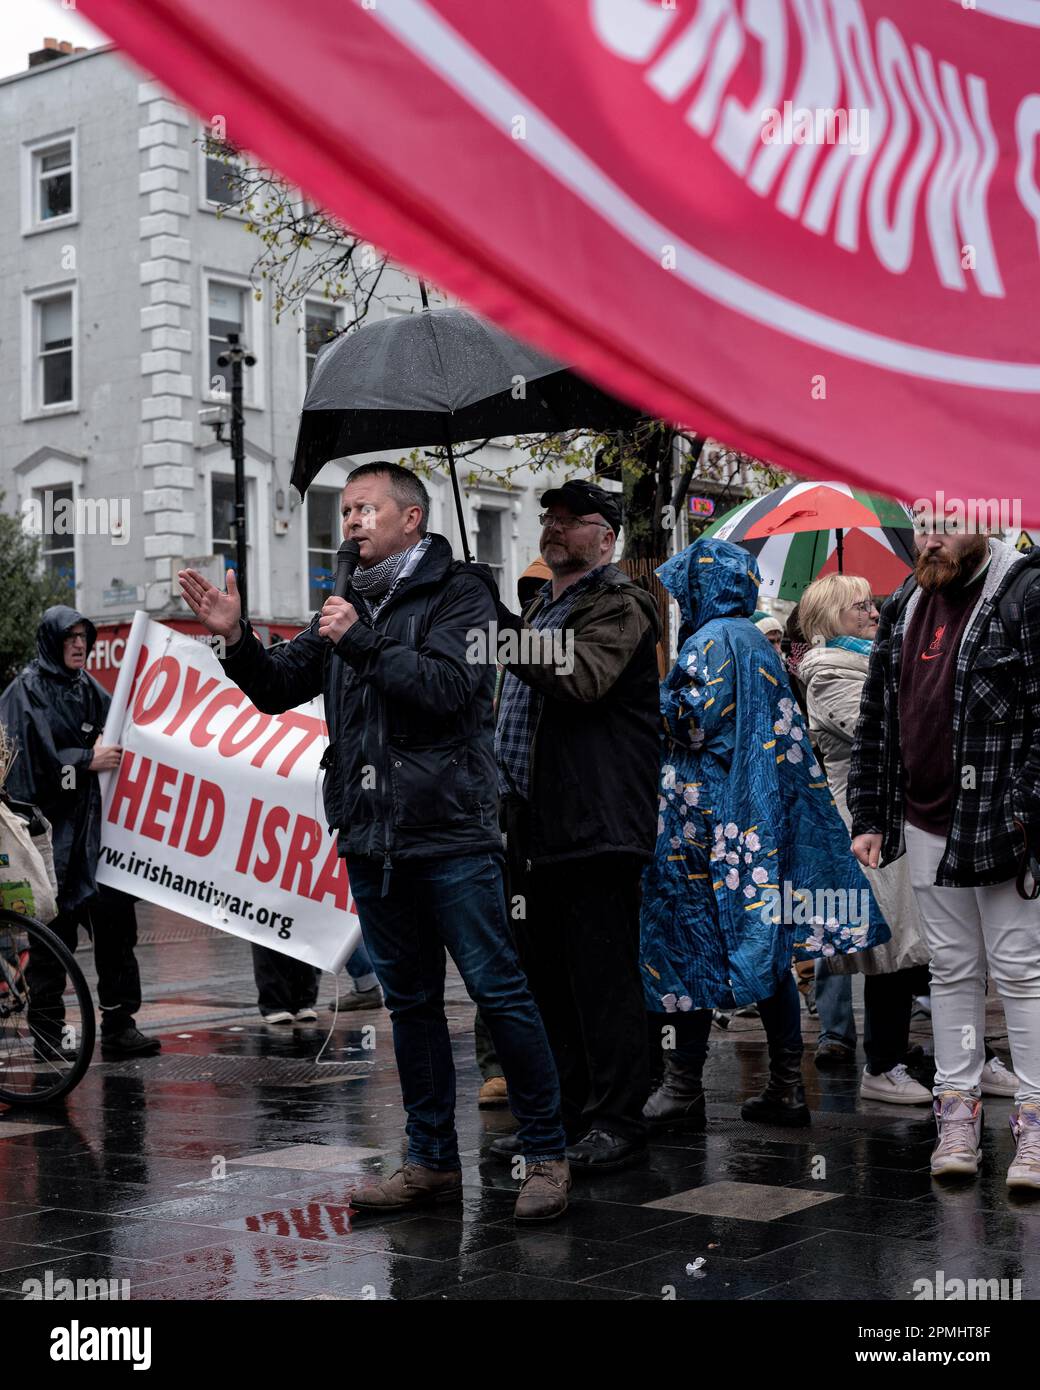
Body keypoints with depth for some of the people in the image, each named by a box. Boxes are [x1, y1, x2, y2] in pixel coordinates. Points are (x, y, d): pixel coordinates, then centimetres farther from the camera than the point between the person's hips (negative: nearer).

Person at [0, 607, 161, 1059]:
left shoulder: (89, 689, 17)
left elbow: (119, 733, 19)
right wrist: (87, 761, -17)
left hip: (95, 823, 6)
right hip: (51, 823, -6)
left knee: (116, 919, 0)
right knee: (55, 927, -1)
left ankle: (119, 1025, 4)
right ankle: (46, 1027, 10)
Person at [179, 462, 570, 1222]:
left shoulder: (459, 592, -2)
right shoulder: (351, 606, 17)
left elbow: (447, 685, -17)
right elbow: (278, 689, 17)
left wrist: (361, 642, -13)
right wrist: (237, 638, 0)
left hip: (450, 835, -6)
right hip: (372, 839, 7)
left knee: (498, 989, -5)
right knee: (411, 1000, 12)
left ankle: (547, 1155, 4)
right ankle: (434, 1159, 20)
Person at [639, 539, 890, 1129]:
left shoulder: (711, 641, -9)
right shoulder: (758, 642, 18)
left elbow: (695, 720, -18)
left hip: (712, 812, -8)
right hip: (764, 815, 9)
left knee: (693, 944, -2)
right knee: (769, 945, 8)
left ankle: (684, 1085, 2)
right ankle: (788, 1086, 9)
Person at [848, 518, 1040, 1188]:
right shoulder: (904, 607, 14)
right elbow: (877, 718, 17)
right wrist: (870, 817, 13)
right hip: (926, 826, 6)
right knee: (953, 971, 12)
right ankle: (958, 1111, 18)